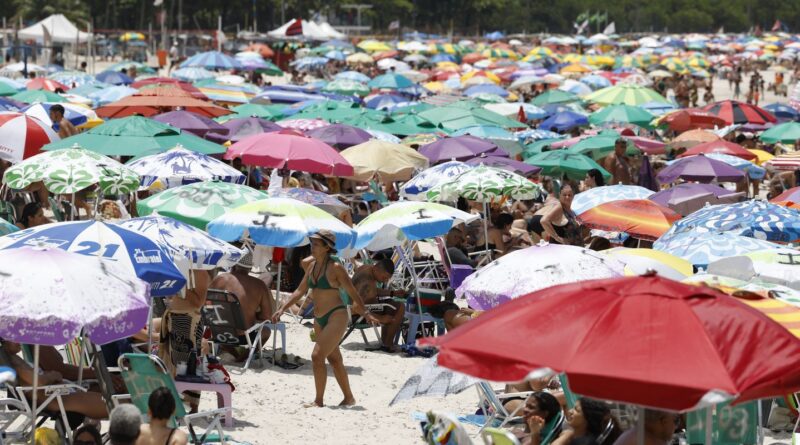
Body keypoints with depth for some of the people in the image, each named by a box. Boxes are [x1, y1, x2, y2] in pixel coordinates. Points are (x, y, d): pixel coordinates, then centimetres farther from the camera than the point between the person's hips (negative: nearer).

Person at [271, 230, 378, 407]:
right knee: (334, 359, 13)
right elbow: (300, 291, 16)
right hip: (319, 319, 8)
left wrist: (365, 313, -15)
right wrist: (282, 309, 10)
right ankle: (349, 398, 24)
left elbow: (352, 292, -10)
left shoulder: (335, 268, -12)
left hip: (336, 316, -8)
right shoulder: (311, 265, 8)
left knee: (317, 356, -14)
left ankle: (319, 400, -5)